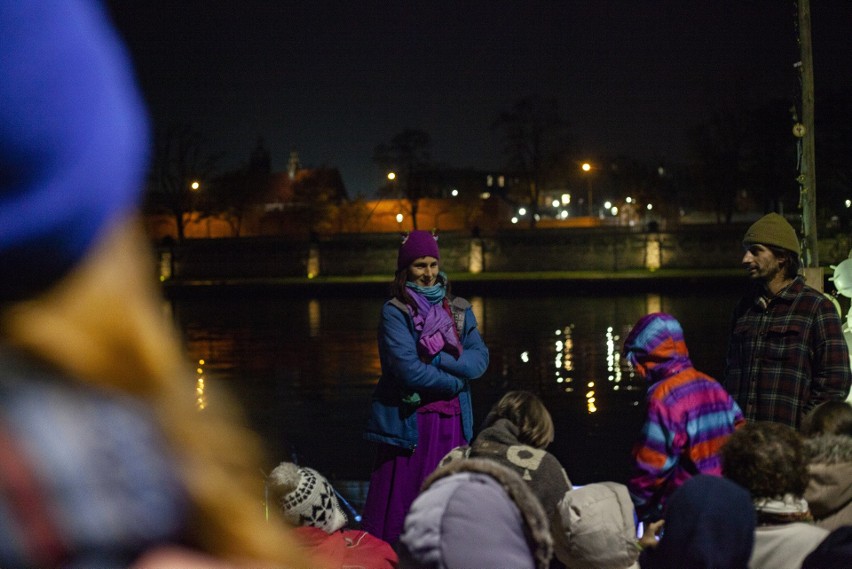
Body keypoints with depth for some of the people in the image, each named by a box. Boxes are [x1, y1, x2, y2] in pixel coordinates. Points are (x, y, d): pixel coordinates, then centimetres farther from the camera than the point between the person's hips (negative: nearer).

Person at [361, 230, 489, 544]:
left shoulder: (458, 309, 11)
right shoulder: (395, 312, -5)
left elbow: (480, 360, 0)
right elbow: (409, 370, -14)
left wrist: (437, 358, -14)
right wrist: (457, 380, -5)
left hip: (452, 423, 5)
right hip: (408, 421, -5)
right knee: (400, 506, -3)